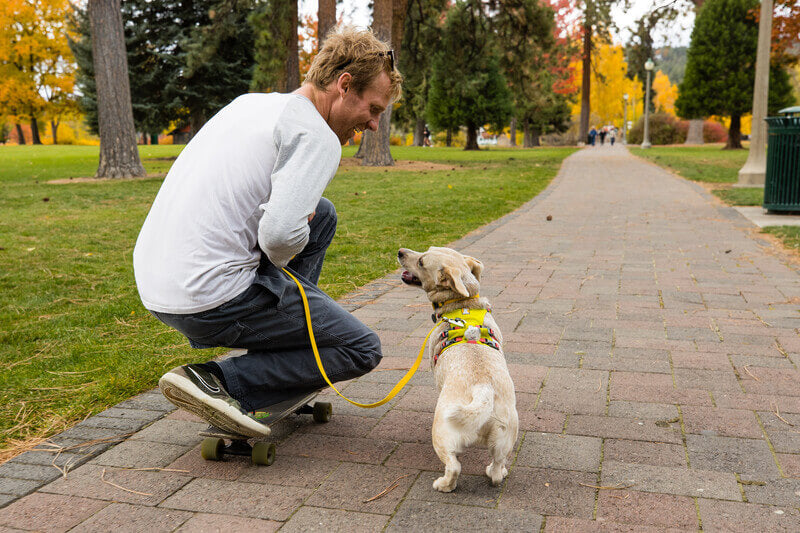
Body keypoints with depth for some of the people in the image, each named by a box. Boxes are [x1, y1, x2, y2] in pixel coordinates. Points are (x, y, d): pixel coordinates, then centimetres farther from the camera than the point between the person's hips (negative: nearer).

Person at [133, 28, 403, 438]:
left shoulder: (251, 102, 15)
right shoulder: (318, 137, -12)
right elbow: (280, 233, -27)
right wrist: (281, 256, -3)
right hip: (210, 302, -9)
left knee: (321, 214, 22)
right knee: (362, 349, 4)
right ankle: (217, 381, -8)